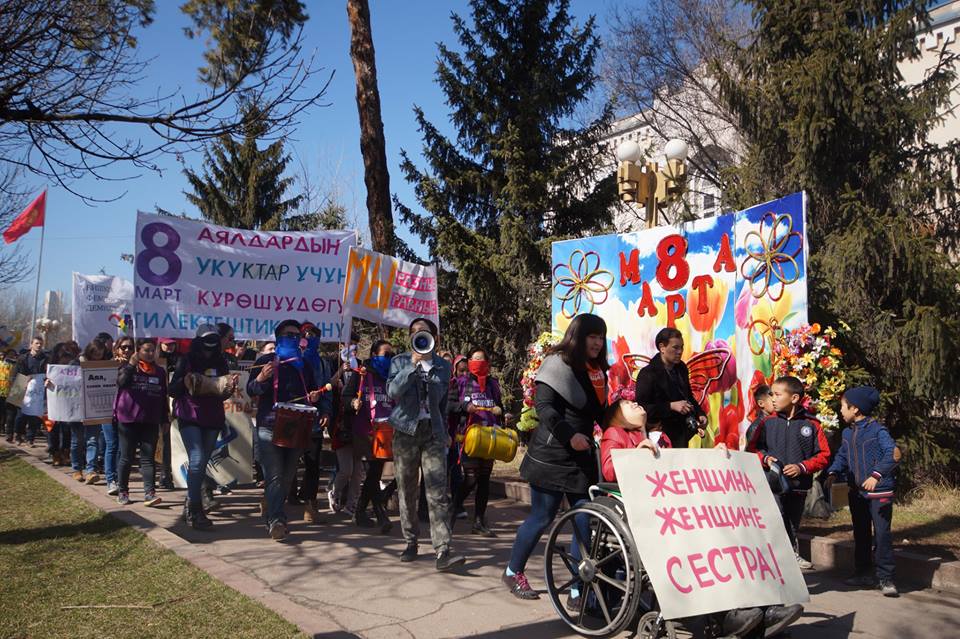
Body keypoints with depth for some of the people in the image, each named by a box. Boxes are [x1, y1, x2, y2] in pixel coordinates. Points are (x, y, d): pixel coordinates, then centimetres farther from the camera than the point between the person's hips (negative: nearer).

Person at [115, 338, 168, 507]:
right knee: (126, 458, 7)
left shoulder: (160, 372, 10)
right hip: (128, 419, -2)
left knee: (148, 458, -2)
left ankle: (149, 493, -6)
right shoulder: (128, 367, 2)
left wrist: (165, 420, 11)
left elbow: (163, 397, 12)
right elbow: (121, 382, -18)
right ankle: (123, 492, 19)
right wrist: (131, 365, -24)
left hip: (150, 422, 2)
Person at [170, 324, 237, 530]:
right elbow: (172, 391, -2)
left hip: (213, 420, 4)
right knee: (197, 460, -16)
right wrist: (185, 381, -21)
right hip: (190, 418, -4)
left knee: (202, 463, 8)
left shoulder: (220, 362, 7)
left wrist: (229, 388, -8)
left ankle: (190, 505, 24)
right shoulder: (186, 361, -2)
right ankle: (195, 511, -13)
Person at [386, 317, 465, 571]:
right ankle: (411, 542, 24)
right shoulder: (400, 362, 3)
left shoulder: (443, 366, 9)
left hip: (433, 432, 0)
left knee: (438, 493, -10)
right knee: (406, 491, 8)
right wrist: (413, 364, -20)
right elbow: (393, 391, -14)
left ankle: (443, 551, -14)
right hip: (406, 431, 0)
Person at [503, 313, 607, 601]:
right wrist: (569, 435, -26)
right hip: (551, 455, -7)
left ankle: (578, 590, 8)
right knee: (542, 517, 4)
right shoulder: (558, 363, -9)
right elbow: (544, 406, -17)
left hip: (580, 457, 7)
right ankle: (513, 572, 25)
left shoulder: (598, 370, 13)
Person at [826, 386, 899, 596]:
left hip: (879, 492, -8)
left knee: (882, 534, -7)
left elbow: (892, 453, -23)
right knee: (860, 534, 15)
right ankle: (863, 573, 27)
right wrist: (833, 472, -4)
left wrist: (876, 475, -33)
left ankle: (885, 578, 1)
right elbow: (842, 456, 15)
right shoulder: (847, 433, 9)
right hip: (856, 492, 8)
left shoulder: (877, 430, -13)